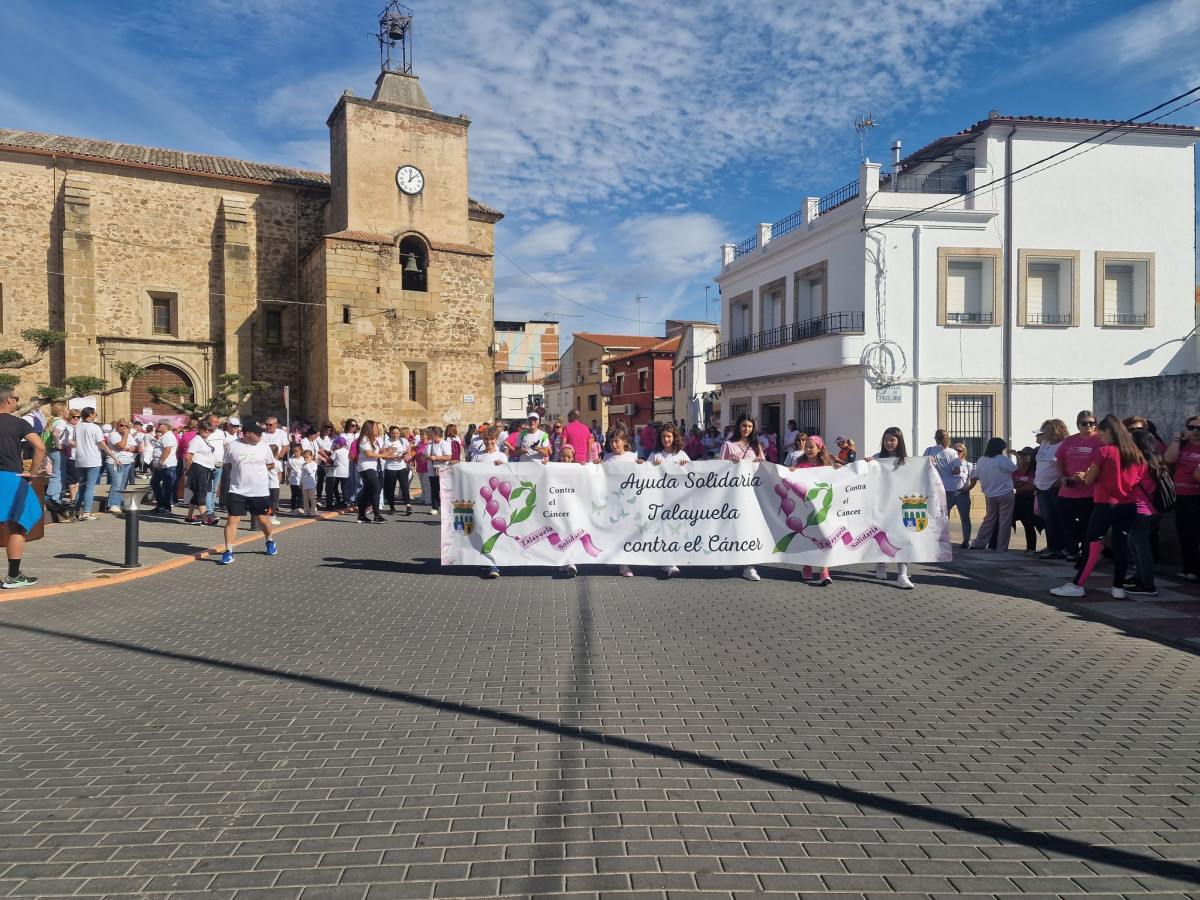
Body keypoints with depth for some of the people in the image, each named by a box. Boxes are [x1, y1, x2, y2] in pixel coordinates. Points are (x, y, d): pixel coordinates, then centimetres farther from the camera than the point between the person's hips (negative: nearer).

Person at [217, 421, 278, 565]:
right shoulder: (233, 446, -5)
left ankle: (270, 542, 38)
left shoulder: (264, 446, 0)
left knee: (263, 519, 12)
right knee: (232, 519, -6)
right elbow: (227, 465, 9)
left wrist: (256, 468, -2)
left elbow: (271, 465, 10)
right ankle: (228, 552, 0)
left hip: (260, 491, 1)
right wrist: (241, 471, -3)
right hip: (237, 490, -1)